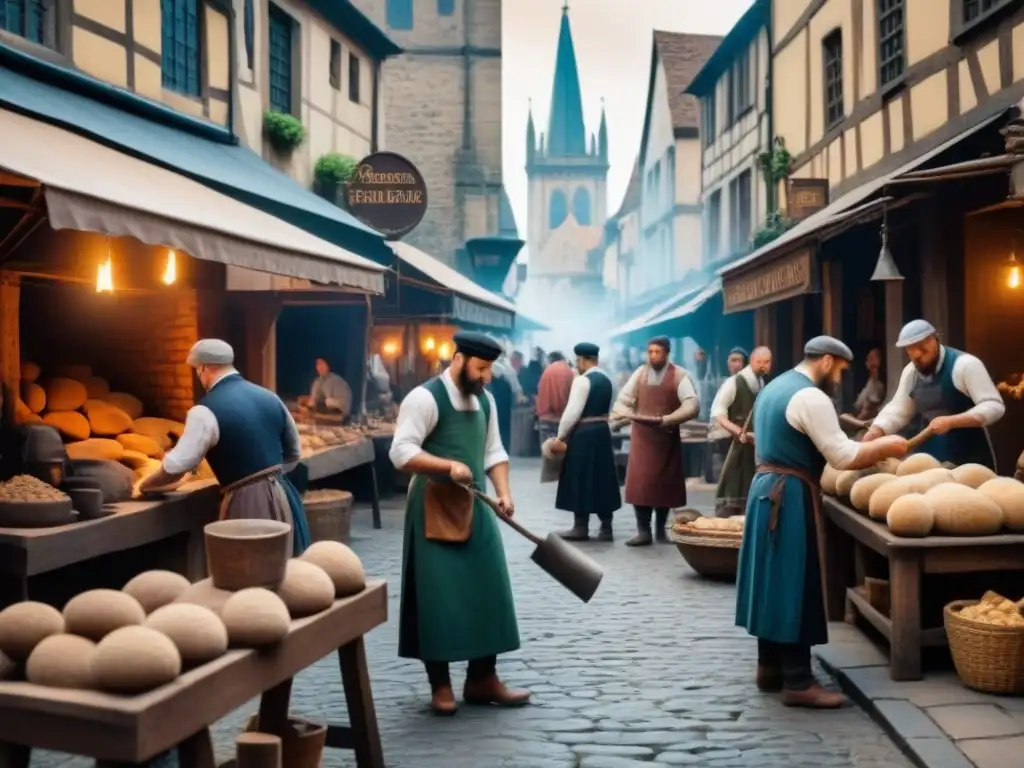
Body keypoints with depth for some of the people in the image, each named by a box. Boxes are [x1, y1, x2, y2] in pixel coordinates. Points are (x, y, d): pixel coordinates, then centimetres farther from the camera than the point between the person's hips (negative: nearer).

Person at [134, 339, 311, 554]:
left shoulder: (207, 411, -10)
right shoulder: (268, 397, 9)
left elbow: (176, 466, -10)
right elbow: (293, 454, 18)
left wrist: (143, 485, 7)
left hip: (248, 504, -7)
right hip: (283, 496, 7)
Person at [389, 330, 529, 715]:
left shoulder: (485, 399, 9)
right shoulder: (425, 398, -14)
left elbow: (493, 451, 13)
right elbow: (401, 452, -21)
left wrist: (504, 493, -2)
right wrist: (449, 466, -31)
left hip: (475, 507, 7)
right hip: (434, 509, -7)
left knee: (486, 591, 8)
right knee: (438, 596, -1)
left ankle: (482, 679, 19)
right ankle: (440, 685, 11)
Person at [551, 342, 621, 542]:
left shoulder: (582, 380, -14)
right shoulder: (606, 379, 12)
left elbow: (573, 411, -18)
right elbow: (606, 408, 14)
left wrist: (561, 436, -11)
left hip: (583, 433, -8)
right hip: (602, 431, 8)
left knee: (581, 479, -1)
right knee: (602, 478, 9)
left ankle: (581, 527, 3)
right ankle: (606, 527, 10)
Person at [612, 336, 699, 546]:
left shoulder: (679, 375, -7)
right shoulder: (640, 373, 4)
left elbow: (692, 406, -17)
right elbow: (622, 401, 4)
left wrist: (664, 419, -27)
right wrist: (629, 414, -19)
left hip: (667, 436, -2)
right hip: (641, 435, 2)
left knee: (665, 482, 7)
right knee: (639, 482, -3)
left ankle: (661, 529, 20)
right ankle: (643, 531, 2)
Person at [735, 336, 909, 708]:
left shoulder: (774, 388, 15)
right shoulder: (810, 397, -16)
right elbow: (842, 456, -18)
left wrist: (868, 450, 17)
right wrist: (885, 446, -4)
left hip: (767, 487, 10)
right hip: (790, 496, -10)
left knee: (776, 581, 15)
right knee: (794, 585, -6)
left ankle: (770, 667, 23)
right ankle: (797, 683, -1)